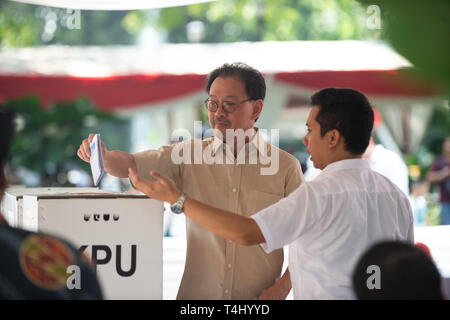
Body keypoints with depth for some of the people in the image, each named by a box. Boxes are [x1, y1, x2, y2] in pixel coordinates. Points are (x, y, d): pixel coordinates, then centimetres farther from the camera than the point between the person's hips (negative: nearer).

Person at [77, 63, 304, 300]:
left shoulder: (285, 166, 1)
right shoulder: (189, 154, 6)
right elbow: (130, 165, 0)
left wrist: (280, 290, -9)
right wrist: (104, 156, -21)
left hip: (258, 299, -2)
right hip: (197, 294, 2)